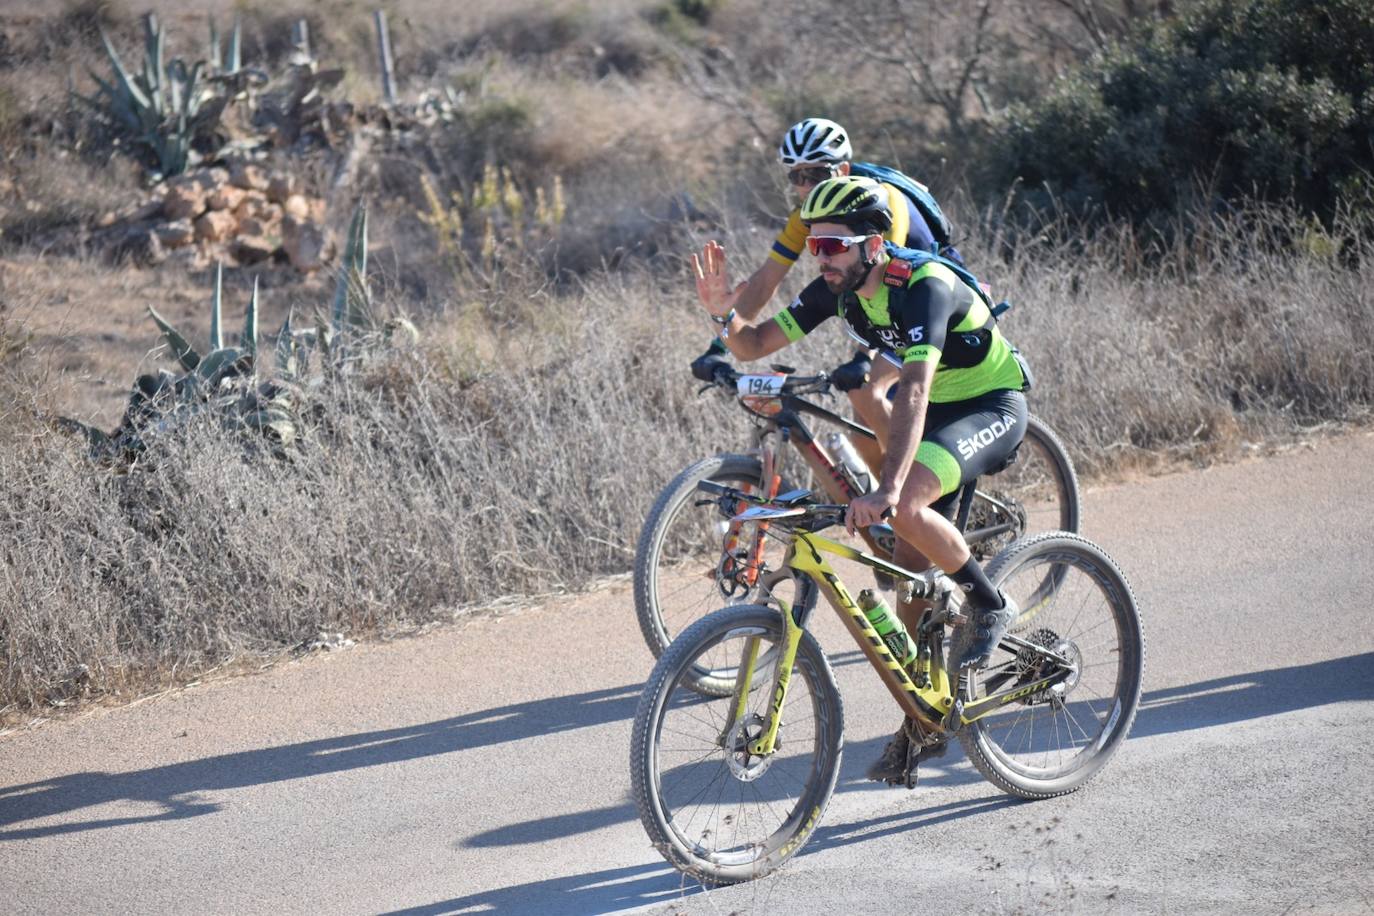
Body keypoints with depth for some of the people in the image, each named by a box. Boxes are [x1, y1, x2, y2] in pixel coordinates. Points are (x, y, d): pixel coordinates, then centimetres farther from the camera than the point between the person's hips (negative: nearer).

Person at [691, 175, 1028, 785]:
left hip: (993, 404, -8)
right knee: (911, 564, 3)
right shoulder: (839, 287, -9)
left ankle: (989, 607, -8)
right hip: (938, 407, 8)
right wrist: (722, 312, -28)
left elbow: (913, 392, -44)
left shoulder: (924, 287, -32)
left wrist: (887, 490, -55)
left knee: (907, 507, -32)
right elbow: (754, 345, -5)